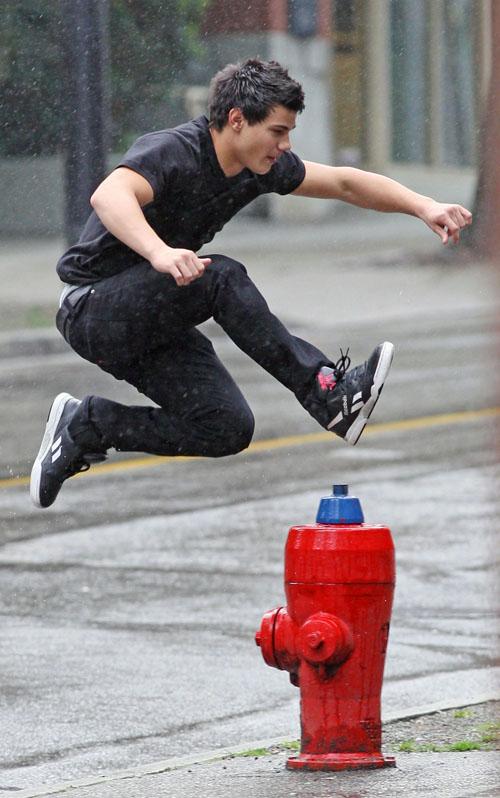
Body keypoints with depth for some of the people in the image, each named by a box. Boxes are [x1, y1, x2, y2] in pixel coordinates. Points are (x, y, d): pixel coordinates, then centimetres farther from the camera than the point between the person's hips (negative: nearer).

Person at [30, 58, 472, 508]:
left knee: (228, 431, -9)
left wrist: (424, 207, -3)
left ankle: (88, 425, 5)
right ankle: (328, 393, -31)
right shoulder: (172, 152, -25)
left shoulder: (257, 167, -1)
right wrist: (160, 252, -63)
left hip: (151, 327, 8)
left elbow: (344, 184, 10)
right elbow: (109, 196, -45)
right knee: (221, 278, -31)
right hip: (92, 311, -8)